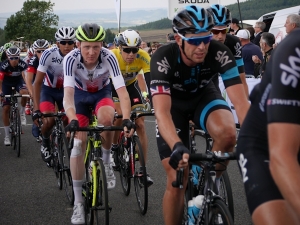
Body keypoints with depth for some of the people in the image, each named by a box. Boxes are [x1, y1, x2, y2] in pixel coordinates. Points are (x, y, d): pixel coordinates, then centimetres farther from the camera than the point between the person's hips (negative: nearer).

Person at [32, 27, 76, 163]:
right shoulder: (49, 55, -27)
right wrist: (36, 109, -31)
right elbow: (37, 82, -25)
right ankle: (45, 142, 7)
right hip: (48, 90, -2)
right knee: (49, 120, -24)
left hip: (65, 90, 2)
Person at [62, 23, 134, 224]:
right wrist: (72, 120, -57)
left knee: (106, 118, -35)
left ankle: (106, 162, -6)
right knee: (79, 142, -13)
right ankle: (78, 202, -4)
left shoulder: (109, 57, -31)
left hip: (102, 93, 0)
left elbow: (122, 90, -37)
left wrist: (127, 119, -52)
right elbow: (68, 93, -40)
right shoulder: (71, 59, -31)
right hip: (80, 94, 0)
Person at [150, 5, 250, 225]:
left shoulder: (220, 53, -29)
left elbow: (240, 101, -33)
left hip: (204, 95, 1)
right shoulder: (163, 59, -34)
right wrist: (177, 147, -59)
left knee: (228, 133, -32)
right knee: (177, 180, -9)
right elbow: (162, 112, -42)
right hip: (173, 103, -1)